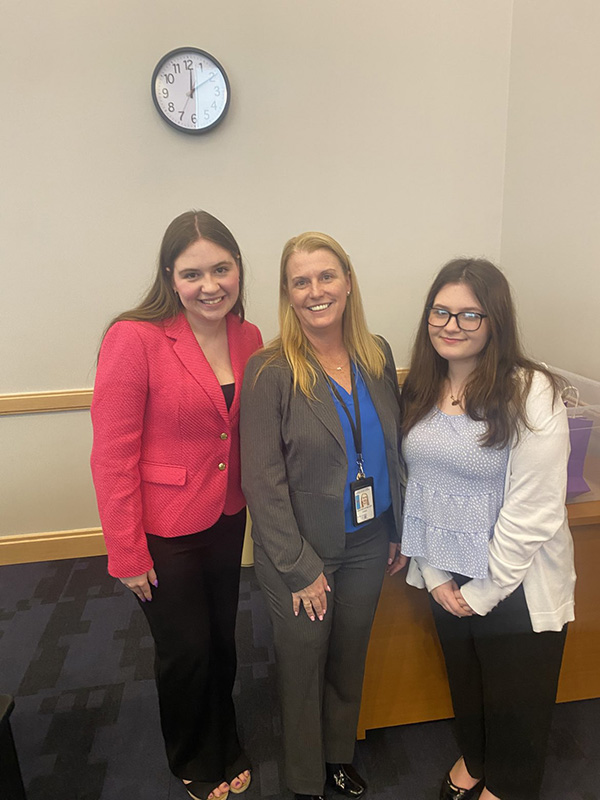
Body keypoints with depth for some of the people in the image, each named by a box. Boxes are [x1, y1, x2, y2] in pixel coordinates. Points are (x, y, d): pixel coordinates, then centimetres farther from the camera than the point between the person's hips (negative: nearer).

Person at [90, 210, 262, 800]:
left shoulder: (248, 338, -2)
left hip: (227, 519, 5)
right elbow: (112, 456, -17)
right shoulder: (135, 338, -20)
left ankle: (226, 750, 52)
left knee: (221, 643, 22)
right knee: (185, 653, 15)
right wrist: (127, 554, -13)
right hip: (163, 530, -5)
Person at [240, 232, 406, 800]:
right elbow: (262, 481, -17)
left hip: (368, 545, 5)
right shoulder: (269, 371, -18)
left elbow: (394, 448, 6)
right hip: (304, 553, -4)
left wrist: (398, 531, 7)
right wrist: (300, 568, -15)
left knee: (349, 661, 24)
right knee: (304, 668, 17)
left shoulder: (377, 355, -2)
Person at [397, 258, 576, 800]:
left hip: (515, 582, -4)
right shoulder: (419, 390, -2)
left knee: (516, 699, 16)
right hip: (446, 574, 5)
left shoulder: (531, 393, -20)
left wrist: (485, 590, -13)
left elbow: (534, 509, -20)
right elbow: (415, 484, 1)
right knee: (464, 679, 26)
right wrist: (433, 574, -3)